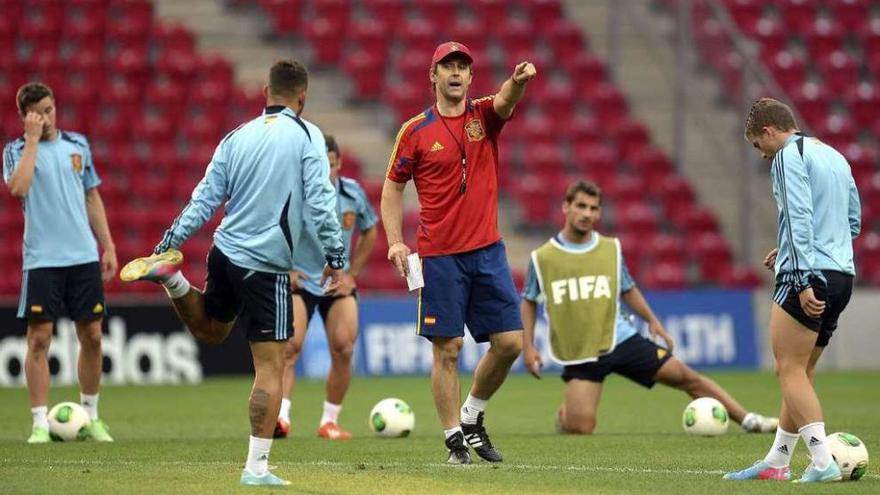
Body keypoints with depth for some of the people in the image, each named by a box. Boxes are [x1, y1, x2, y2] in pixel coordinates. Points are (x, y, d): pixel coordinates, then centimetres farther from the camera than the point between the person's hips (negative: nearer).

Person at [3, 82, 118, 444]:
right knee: (39, 339, -5)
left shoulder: (77, 145, 10)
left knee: (91, 336, 5)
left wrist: (108, 245, 11)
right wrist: (32, 139, -17)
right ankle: (40, 423, -1)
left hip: (83, 256, 3)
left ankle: (90, 415, 19)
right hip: (42, 260, -3)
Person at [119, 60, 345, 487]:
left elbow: (205, 199, 7)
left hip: (225, 254, 6)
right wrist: (335, 256, -7)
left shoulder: (237, 137, 7)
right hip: (266, 266, -6)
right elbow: (320, 200, -14)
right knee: (270, 367, -4)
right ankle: (256, 468, -8)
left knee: (208, 330, 33)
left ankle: (170, 275, 9)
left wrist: (168, 243, 14)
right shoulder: (306, 136, -7)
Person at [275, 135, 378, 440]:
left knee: (343, 351, -6)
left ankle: (330, 421, 7)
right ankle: (281, 416, -27)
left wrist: (351, 274, 5)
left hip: (338, 284, 3)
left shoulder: (353, 193, -4)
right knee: (290, 346, -20)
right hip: (299, 281, -3)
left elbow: (369, 233, 12)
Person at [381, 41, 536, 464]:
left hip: (487, 250, 3)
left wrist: (518, 81, -41)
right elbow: (392, 188, 7)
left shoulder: (484, 116, 6)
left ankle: (472, 416, 21)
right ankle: (455, 440, 6)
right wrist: (395, 242, -6)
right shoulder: (415, 131, 1)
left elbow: (505, 101, -17)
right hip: (439, 255, -3)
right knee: (447, 349, -2)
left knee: (509, 342, 0)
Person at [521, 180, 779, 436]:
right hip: (579, 355, -2)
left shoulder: (611, 249, 3)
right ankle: (564, 415, 22)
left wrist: (652, 320, 6)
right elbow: (529, 302, 9)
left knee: (686, 377, -3)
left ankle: (748, 420, 4)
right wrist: (528, 346, 1)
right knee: (579, 427, -14)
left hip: (620, 339, 2)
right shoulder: (542, 258, -4)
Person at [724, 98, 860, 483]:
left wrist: (804, 281, -22)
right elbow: (853, 222, 25)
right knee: (801, 372, 14)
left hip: (808, 278, -9)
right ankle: (776, 463, 19)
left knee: (790, 371, -8)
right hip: (843, 275, 9)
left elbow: (799, 218, -17)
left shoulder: (789, 156, -6)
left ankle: (823, 461, -19)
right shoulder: (835, 157, 21)